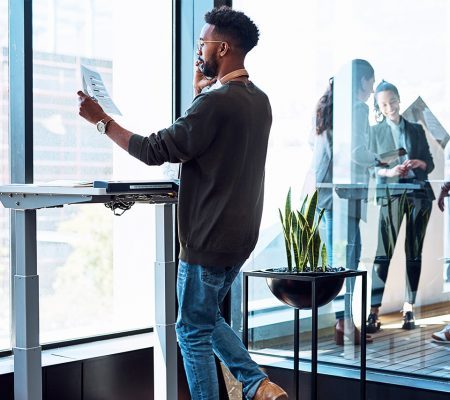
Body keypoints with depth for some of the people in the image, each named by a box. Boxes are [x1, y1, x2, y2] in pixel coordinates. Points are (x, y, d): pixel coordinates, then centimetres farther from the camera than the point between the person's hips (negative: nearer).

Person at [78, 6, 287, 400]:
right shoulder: (259, 101, 8)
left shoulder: (216, 102, -20)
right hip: (240, 235, 9)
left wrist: (102, 120, -7)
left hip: (209, 238, -9)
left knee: (194, 330, 5)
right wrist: (201, 92, 16)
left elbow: (155, 150, -16)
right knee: (207, 319, 23)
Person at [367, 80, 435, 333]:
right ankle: (374, 312, -13)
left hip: (419, 193, 3)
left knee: (414, 253, 4)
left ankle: (409, 309, 11)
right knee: (383, 252, -11)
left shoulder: (416, 130, 13)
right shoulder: (376, 132, 8)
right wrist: (388, 172, -16)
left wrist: (419, 163, -9)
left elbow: (430, 163, 13)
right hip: (392, 194, -2)